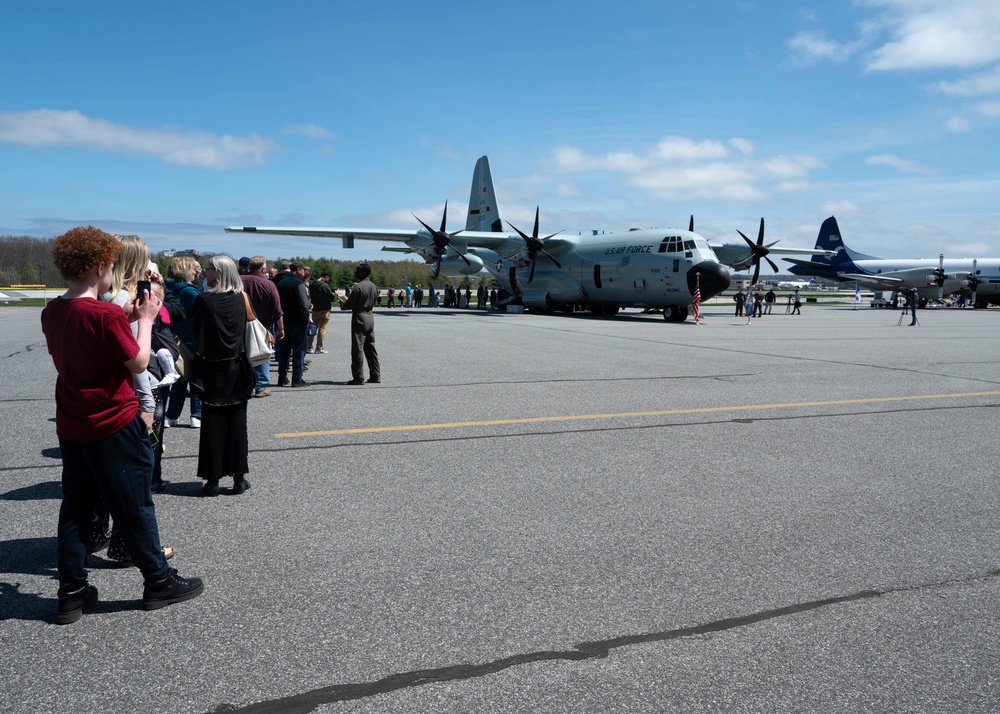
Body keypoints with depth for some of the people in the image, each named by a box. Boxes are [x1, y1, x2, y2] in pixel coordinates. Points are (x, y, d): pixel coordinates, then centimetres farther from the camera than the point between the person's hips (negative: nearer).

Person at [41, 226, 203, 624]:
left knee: (75, 507, 14)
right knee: (135, 506, 6)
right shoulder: (106, 315, -20)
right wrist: (144, 320, -3)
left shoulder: (51, 313, 3)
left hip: (71, 427, 7)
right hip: (114, 426, -7)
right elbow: (139, 363, -13)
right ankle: (158, 582, 19)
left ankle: (72, 594, 20)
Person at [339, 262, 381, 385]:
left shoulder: (357, 287, -16)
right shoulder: (372, 286, 9)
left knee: (357, 349, -3)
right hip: (370, 317, 8)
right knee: (370, 348, 12)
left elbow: (349, 305, -15)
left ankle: (359, 377, -1)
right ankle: (375, 375, 14)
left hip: (359, 318, -8)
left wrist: (342, 302, 8)